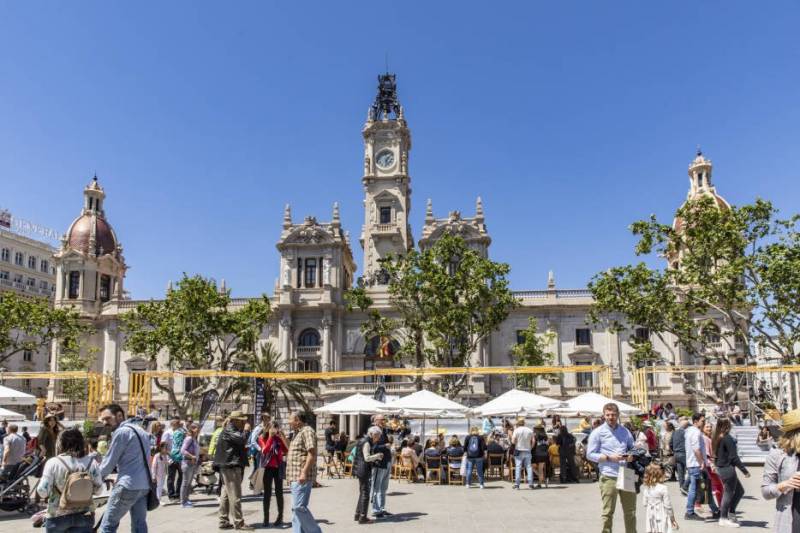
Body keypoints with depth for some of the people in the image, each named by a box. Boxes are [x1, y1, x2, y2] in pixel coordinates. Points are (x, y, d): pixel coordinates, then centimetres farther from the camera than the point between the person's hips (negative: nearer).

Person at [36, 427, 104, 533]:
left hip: (58, 515, -1)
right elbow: (98, 489, 2)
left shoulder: (53, 463, -12)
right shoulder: (91, 463, -5)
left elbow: (43, 492, -12)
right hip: (84, 515, 1)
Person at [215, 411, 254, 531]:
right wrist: (242, 429, -11)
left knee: (226, 495, 12)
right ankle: (238, 522, -7)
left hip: (231, 466, 11)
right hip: (231, 467, -11)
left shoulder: (233, 431, 20)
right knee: (235, 496, -9)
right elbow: (242, 440, -26)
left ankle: (224, 521, 16)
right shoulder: (228, 431, -12)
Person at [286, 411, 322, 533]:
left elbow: (312, 454, -20)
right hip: (296, 477, 10)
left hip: (302, 477, -10)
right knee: (297, 508, 10)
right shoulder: (298, 433, 20)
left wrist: (304, 472, -25)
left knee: (299, 507, -13)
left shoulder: (307, 431, -11)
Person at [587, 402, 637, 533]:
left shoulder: (625, 431, 10)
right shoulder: (598, 432, -2)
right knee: (607, 513, 1)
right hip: (609, 477, -4)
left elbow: (632, 448, 20)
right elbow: (590, 454, -4)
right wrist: (609, 457, -15)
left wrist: (632, 455, -3)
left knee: (630, 511, 13)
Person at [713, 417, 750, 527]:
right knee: (729, 493, 2)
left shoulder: (718, 438, 10)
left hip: (721, 468, 9)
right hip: (728, 469, -9)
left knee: (739, 490, 18)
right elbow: (734, 457, -19)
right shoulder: (727, 438, -17)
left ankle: (731, 514, 21)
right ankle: (724, 518, 10)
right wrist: (744, 470, -15)